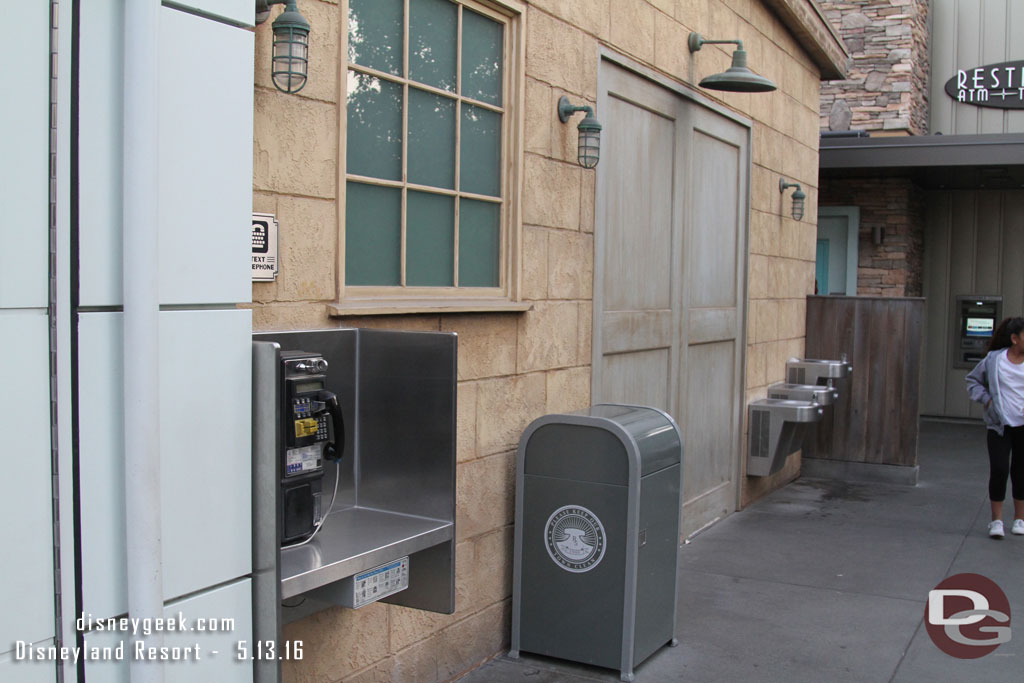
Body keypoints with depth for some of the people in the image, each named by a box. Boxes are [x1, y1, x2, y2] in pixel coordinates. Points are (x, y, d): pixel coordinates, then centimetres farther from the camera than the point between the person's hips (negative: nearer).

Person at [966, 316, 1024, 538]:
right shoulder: (994, 359, 0)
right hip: (1000, 424, -1)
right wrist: (986, 399, -1)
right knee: (999, 470, -8)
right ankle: (996, 520, 4)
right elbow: (973, 380, 14)